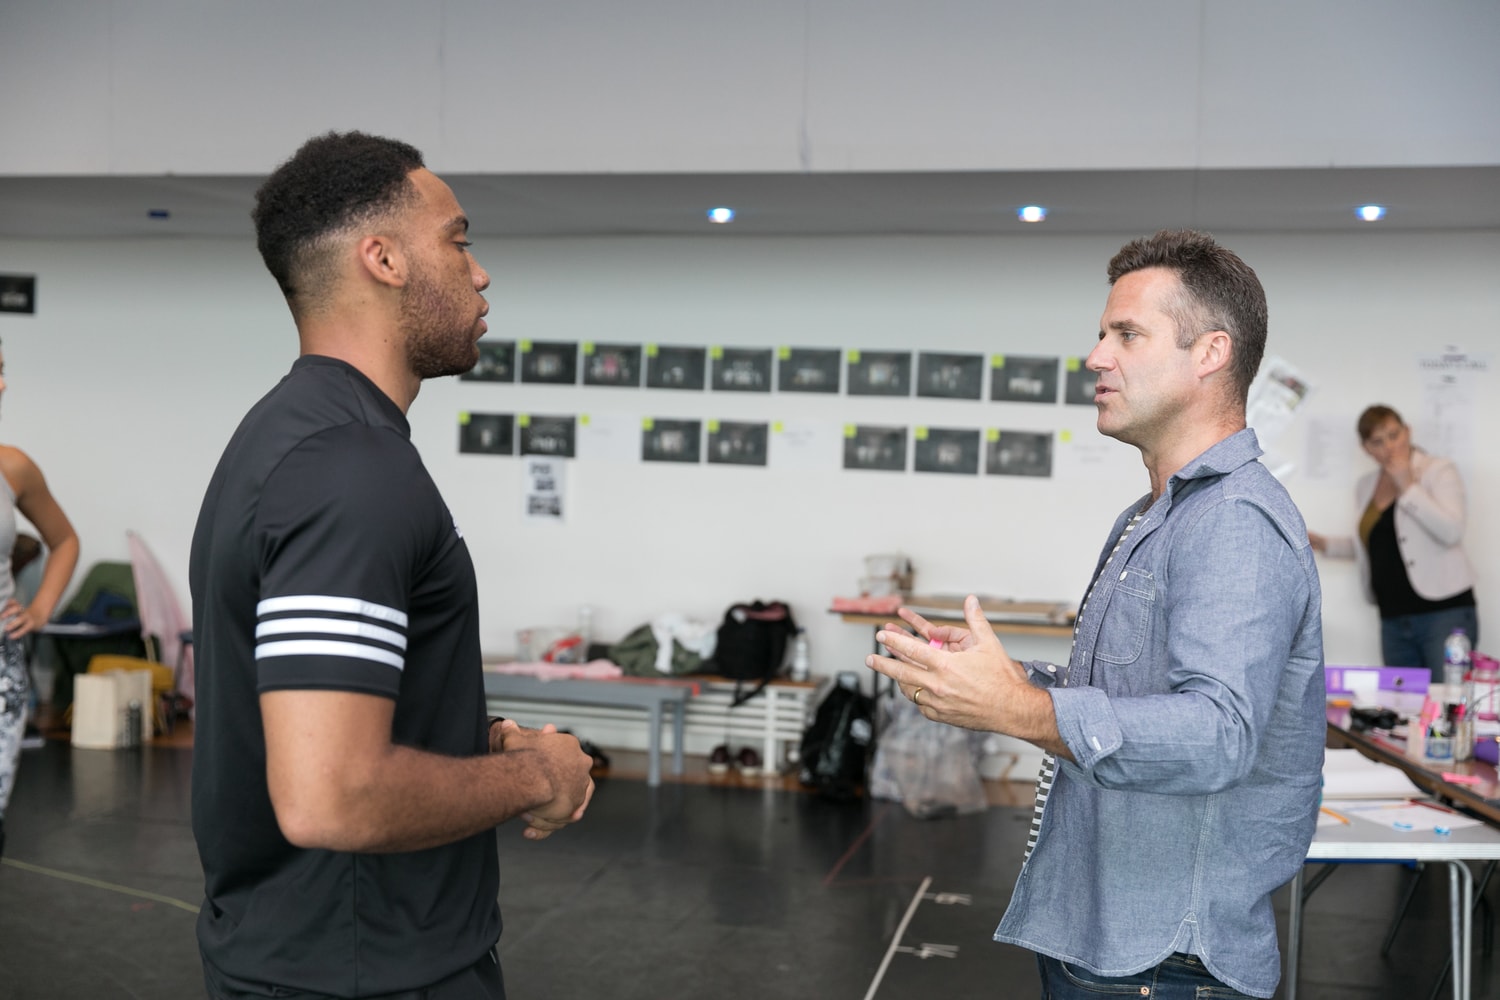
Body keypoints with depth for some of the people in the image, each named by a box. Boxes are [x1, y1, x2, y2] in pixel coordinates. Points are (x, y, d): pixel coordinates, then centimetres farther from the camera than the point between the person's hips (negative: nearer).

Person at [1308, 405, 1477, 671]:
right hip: (1394, 620, 6)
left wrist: (1408, 487, -16)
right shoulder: (1366, 486, 14)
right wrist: (1324, 544, 14)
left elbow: (1451, 531, -18)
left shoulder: (1439, 471, -3)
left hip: (1444, 612, -6)